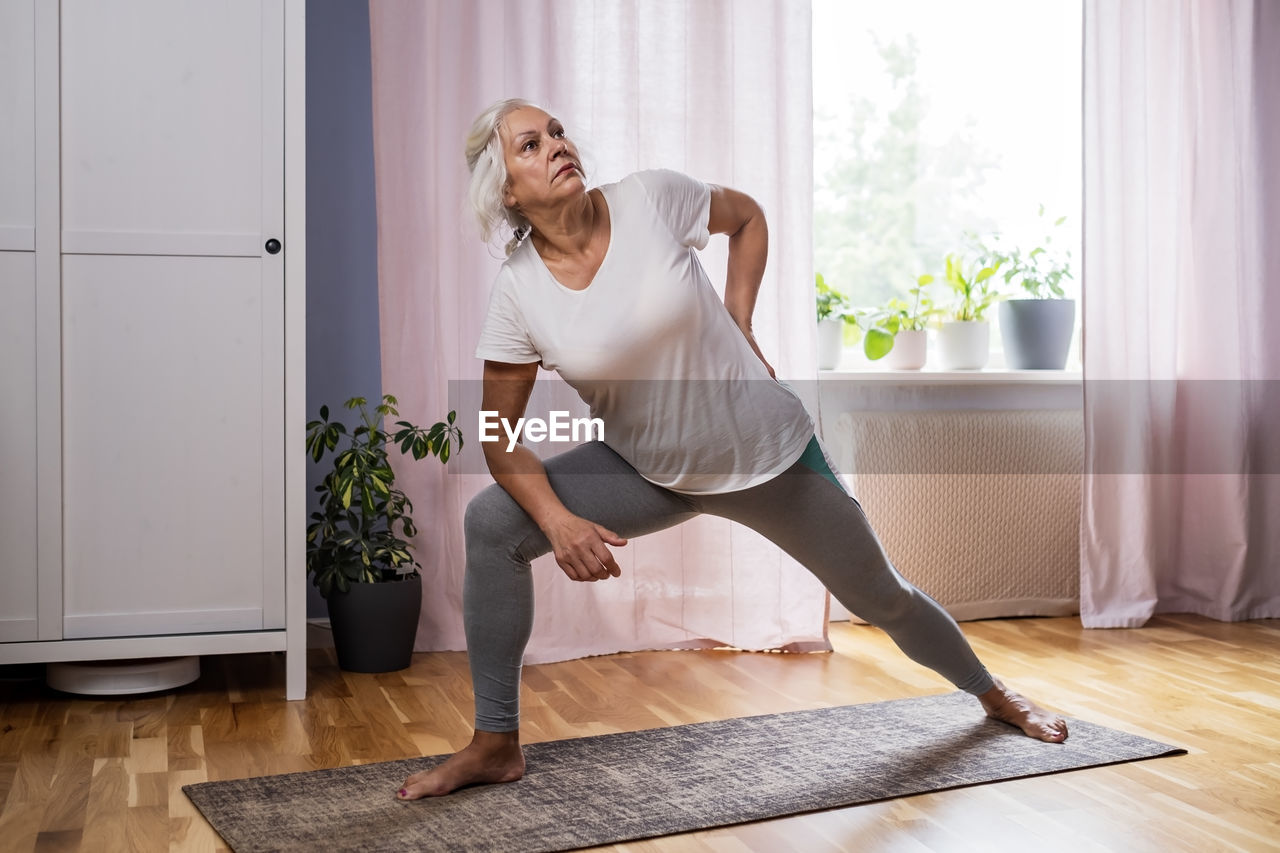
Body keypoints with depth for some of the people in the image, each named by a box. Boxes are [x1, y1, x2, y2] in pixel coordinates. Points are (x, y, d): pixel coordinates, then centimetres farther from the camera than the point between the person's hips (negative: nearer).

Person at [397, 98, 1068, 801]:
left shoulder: (650, 199, -17)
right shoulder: (518, 293, -14)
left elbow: (746, 217, 4)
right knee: (490, 521, -17)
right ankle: (495, 745, -4)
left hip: (765, 449, -1)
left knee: (881, 597, 11)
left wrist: (739, 329, -5)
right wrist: (558, 520, -23)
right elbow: (498, 432, -7)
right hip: (646, 472, 2)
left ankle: (991, 693, 44)